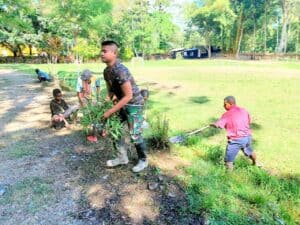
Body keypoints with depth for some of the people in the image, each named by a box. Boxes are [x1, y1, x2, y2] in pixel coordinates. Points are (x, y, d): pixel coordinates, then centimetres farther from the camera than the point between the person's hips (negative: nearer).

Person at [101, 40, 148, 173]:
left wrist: (110, 111, -25)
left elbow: (128, 96, -28)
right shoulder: (106, 71, 0)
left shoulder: (120, 71, -28)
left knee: (135, 135, -3)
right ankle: (122, 157, 27)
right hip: (122, 103, 9)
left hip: (134, 104, -9)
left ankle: (143, 160, 20)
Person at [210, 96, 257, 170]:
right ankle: (255, 163, 61)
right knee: (250, 152, 36)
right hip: (247, 137, 8)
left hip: (236, 140, -7)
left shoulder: (227, 115, -15)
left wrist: (211, 124, -5)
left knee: (229, 161, 3)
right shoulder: (244, 110, 4)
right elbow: (249, 122, 17)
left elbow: (217, 125, -25)